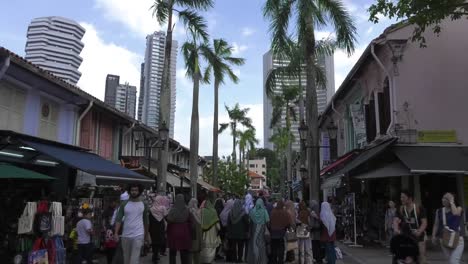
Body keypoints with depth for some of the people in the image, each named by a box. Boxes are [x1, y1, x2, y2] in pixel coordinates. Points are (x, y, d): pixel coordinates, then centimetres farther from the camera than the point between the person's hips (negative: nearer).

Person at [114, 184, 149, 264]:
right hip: (125, 235, 2)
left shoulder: (143, 205, 2)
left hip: (138, 235, -2)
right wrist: (116, 233, -14)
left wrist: (146, 235, 14)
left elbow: (146, 221, 11)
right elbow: (118, 219, -3)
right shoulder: (124, 204, 1)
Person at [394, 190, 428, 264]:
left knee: (422, 258, 0)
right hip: (406, 236, 3)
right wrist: (396, 229, -30)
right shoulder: (401, 210, 1)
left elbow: (424, 222, -14)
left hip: (418, 236, -2)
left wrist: (419, 231, -32)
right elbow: (396, 221, -9)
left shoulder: (419, 208, -9)